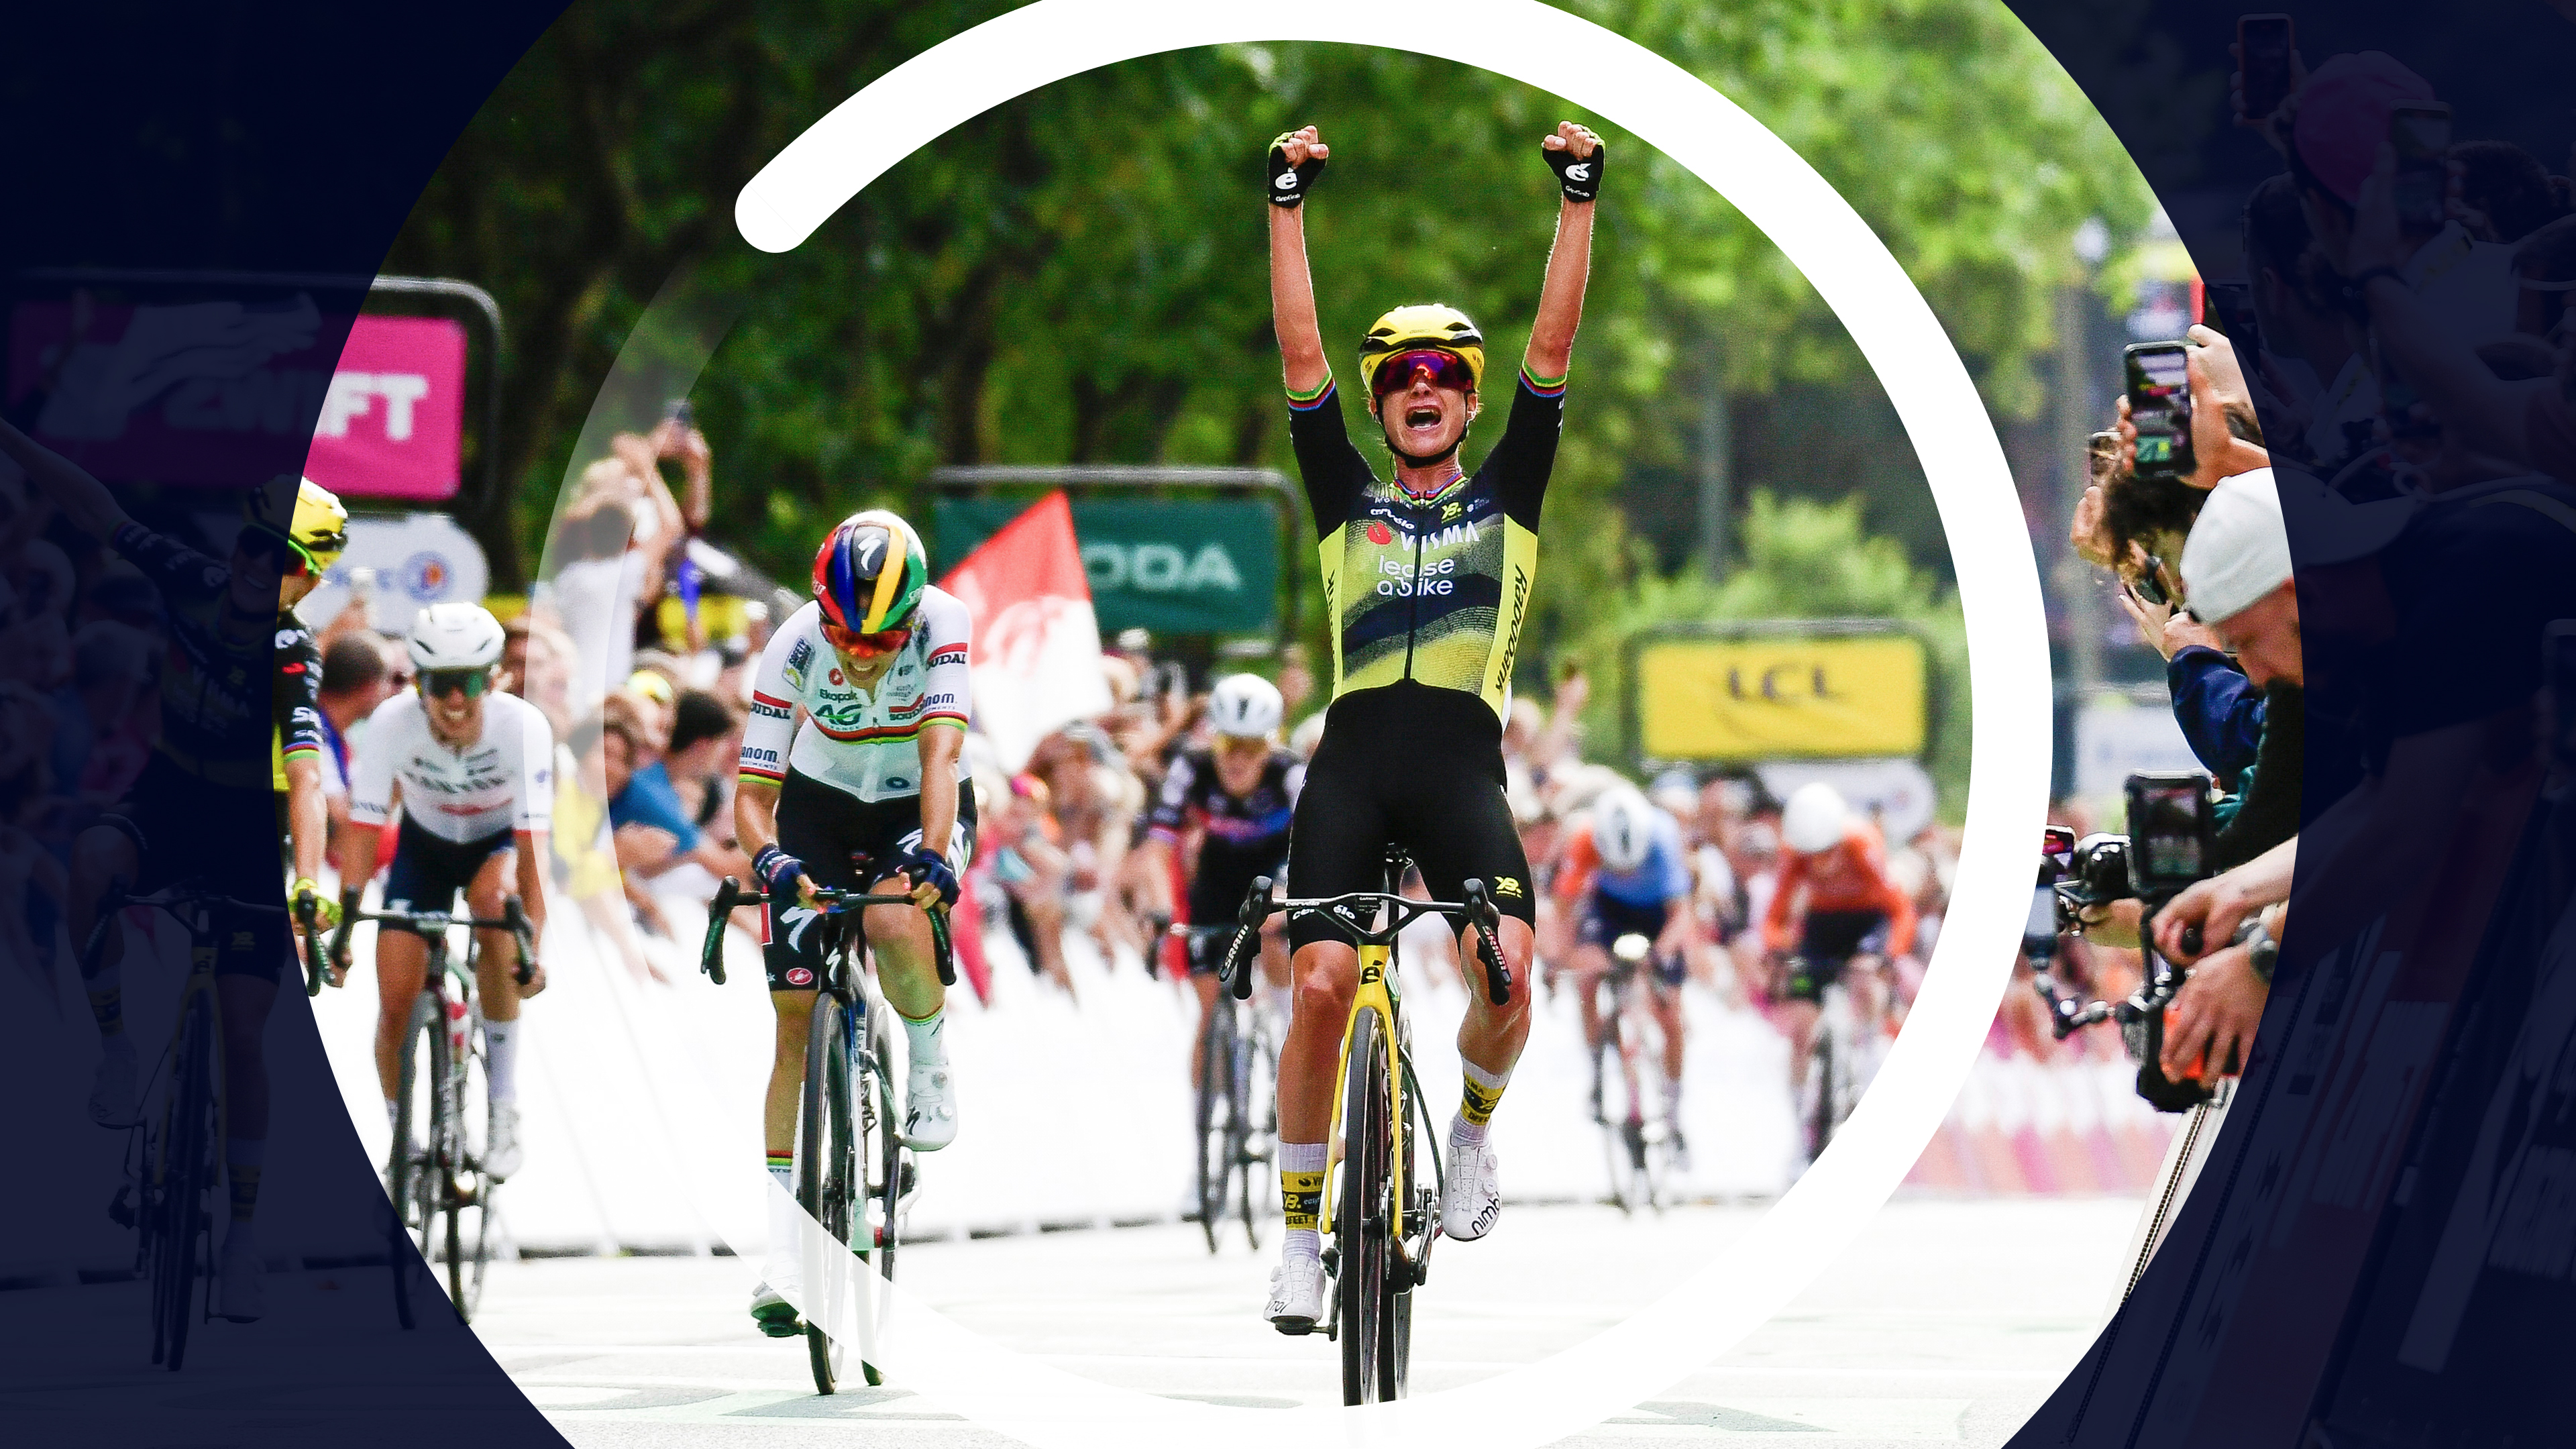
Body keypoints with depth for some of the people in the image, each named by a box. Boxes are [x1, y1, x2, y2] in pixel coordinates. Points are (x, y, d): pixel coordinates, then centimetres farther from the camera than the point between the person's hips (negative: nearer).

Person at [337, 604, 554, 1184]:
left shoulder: (523, 726, -33)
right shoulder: (392, 723, -29)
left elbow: (533, 842, -38)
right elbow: (364, 827, -29)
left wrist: (534, 941, -48)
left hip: (498, 841, -2)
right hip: (423, 846, 2)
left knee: (495, 899, -36)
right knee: (396, 1005, -11)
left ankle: (504, 1107, -25)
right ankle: (400, 1138, 17)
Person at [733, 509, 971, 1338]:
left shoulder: (942, 626, -28)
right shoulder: (795, 647, -25)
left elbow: (941, 753, -38)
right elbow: (752, 794, -26)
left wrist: (934, 856, -54)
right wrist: (770, 859, -47)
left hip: (919, 808, -1)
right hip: (821, 807, 1)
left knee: (893, 926, -35)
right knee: (798, 1022, -7)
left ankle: (929, 1065, -3)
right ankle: (785, 1250, -3)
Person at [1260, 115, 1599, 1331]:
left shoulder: (1504, 494, 17)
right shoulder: (1347, 500, 17)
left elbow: (1551, 350, 10)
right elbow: (1301, 360, 11)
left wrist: (1578, 200, 4)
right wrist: (1288, 204, 6)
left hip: (1461, 761, -1)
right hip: (1354, 756, 1)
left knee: (1507, 965, -23)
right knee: (1323, 986, -13)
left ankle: (1473, 1127, 8)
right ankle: (1301, 1230, 1)